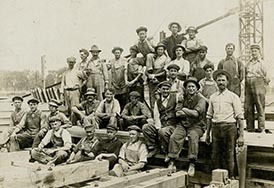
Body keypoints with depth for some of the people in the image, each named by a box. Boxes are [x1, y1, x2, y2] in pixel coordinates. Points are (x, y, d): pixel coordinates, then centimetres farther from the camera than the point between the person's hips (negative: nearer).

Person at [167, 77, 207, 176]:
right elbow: (177, 113, 3)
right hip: (183, 124, 3)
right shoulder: (183, 98, 13)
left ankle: (192, 164, -28)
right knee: (174, 137, -22)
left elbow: (196, 113, -13)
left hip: (196, 125, -3)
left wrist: (184, 110, -2)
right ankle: (172, 162, -20)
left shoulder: (201, 99, 1)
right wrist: (190, 113, -8)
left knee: (193, 137, -33)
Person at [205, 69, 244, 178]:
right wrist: (207, 133, 14)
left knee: (229, 156, 0)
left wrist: (241, 136, -9)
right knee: (215, 156, 7)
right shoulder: (212, 97, 13)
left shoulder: (233, 97, 1)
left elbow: (240, 117, -3)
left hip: (229, 127, -4)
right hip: (215, 127, 4)